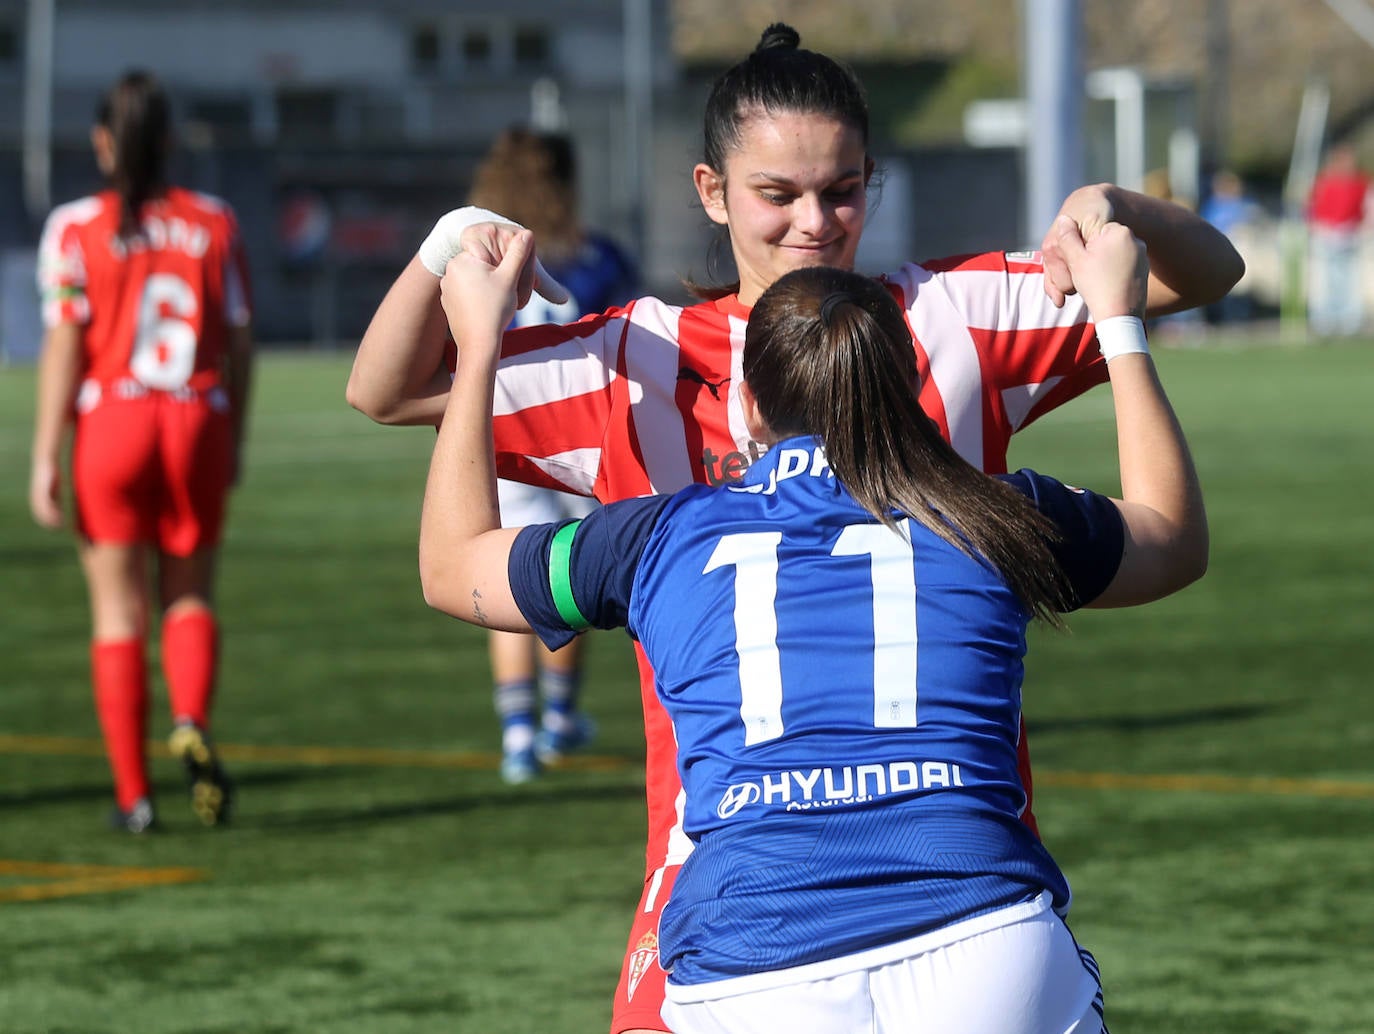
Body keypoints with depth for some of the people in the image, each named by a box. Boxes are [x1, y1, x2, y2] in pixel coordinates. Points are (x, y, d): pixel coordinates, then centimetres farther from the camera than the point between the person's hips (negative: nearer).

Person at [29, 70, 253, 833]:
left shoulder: (75, 228, -4)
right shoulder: (214, 224, 3)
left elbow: (63, 348, -8)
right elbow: (239, 344, 5)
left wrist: (44, 460, -6)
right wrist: (233, 441, 17)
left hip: (109, 425, -1)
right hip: (197, 425, 1)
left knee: (118, 610, 6)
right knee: (190, 595, 15)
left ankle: (132, 792, 6)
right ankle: (192, 721, -14)